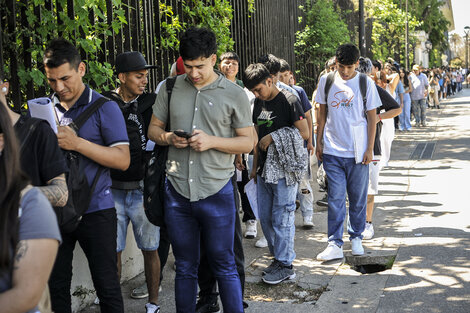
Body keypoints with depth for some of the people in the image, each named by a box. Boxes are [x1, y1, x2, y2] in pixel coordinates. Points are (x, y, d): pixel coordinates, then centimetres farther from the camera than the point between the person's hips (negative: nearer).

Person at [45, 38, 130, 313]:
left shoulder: (104, 108, -4)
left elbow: (122, 160, -11)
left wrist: (78, 143, -21)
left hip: (95, 210, -4)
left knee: (107, 286, 3)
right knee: (55, 285, 10)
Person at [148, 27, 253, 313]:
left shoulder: (234, 94, -2)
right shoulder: (170, 88, 6)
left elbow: (247, 142, 0)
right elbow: (153, 128, 13)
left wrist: (211, 141, -16)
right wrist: (169, 138, -10)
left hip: (217, 192, -3)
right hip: (177, 192, 3)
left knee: (224, 266, 4)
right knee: (185, 267, 14)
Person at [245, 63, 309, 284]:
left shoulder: (288, 101, -10)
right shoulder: (259, 103, 12)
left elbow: (304, 133, -11)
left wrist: (274, 137, -14)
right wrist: (255, 166, 19)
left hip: (283, 170, -7)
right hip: (264, 169, 8)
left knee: (281, 218, -4)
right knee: (265, 218, 11)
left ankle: (285, 265, 5)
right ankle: (278, 258, 24)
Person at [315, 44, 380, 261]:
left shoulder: (366, 83, -2)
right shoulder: (326, 81, 3)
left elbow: (372, 118, 2)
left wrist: (370, 149, -1)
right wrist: (318, 143, 9)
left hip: (358, 152, -1)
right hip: (332, 151, 1)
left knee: (358, 198, 8)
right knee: (335, 198, -1)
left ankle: (356, 238, 25)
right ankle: (334, 244, 3)